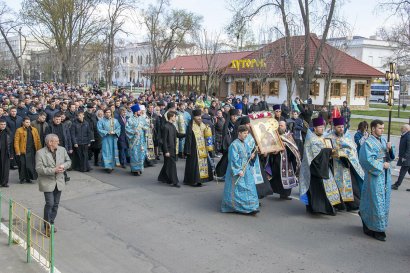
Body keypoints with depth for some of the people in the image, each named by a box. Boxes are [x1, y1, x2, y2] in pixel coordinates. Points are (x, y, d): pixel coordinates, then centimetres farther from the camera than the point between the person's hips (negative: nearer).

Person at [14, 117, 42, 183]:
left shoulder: (34, 130, 10)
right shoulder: (19, 130, 0)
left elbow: (38, 140, 8)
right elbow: (16, 141, -5)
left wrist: (39, 150, 1)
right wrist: (17, 151, -12)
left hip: (32, 150, 3)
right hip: (23, 151, -3)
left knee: (31, 164, 3)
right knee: (23, 165, 0)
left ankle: (28, 178, 15)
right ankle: (22, 178, 12)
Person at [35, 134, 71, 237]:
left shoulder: (62, 150, 2)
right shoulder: (40, 153, -13)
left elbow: (68, 161, 11)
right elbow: (39, 169, -17)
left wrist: (64, 166, -11)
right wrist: (54, 170, -23)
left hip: (59, 182, 5)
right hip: (47, 183, -5)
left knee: (56, 204, 12)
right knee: (50, 203, -9)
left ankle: (51, 224, 28)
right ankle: (47, 227, 5)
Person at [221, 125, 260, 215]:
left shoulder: (245, 145, 11)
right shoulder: (234, 145, -13)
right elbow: (233, 159, -17)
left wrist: (252, 156, -2)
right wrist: (239, 171, -20)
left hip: (246, 170, 8)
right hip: (237, 171, -8)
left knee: (249, 188, 5)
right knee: (237, 190, -2)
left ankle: (250, 208, 10)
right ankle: (231, 207, 12)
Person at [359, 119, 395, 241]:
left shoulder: (383, 140, 9)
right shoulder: (368, 143, -12)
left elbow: (390, 157, 13)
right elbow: (368, 160, -19)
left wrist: (389, 149, -6)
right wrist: (382, 165, -14)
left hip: (385, 176, 8)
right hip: (375, 176, -8)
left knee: (384, 202, 14)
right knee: (377, 202, -2)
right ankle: (378, 230, 7)